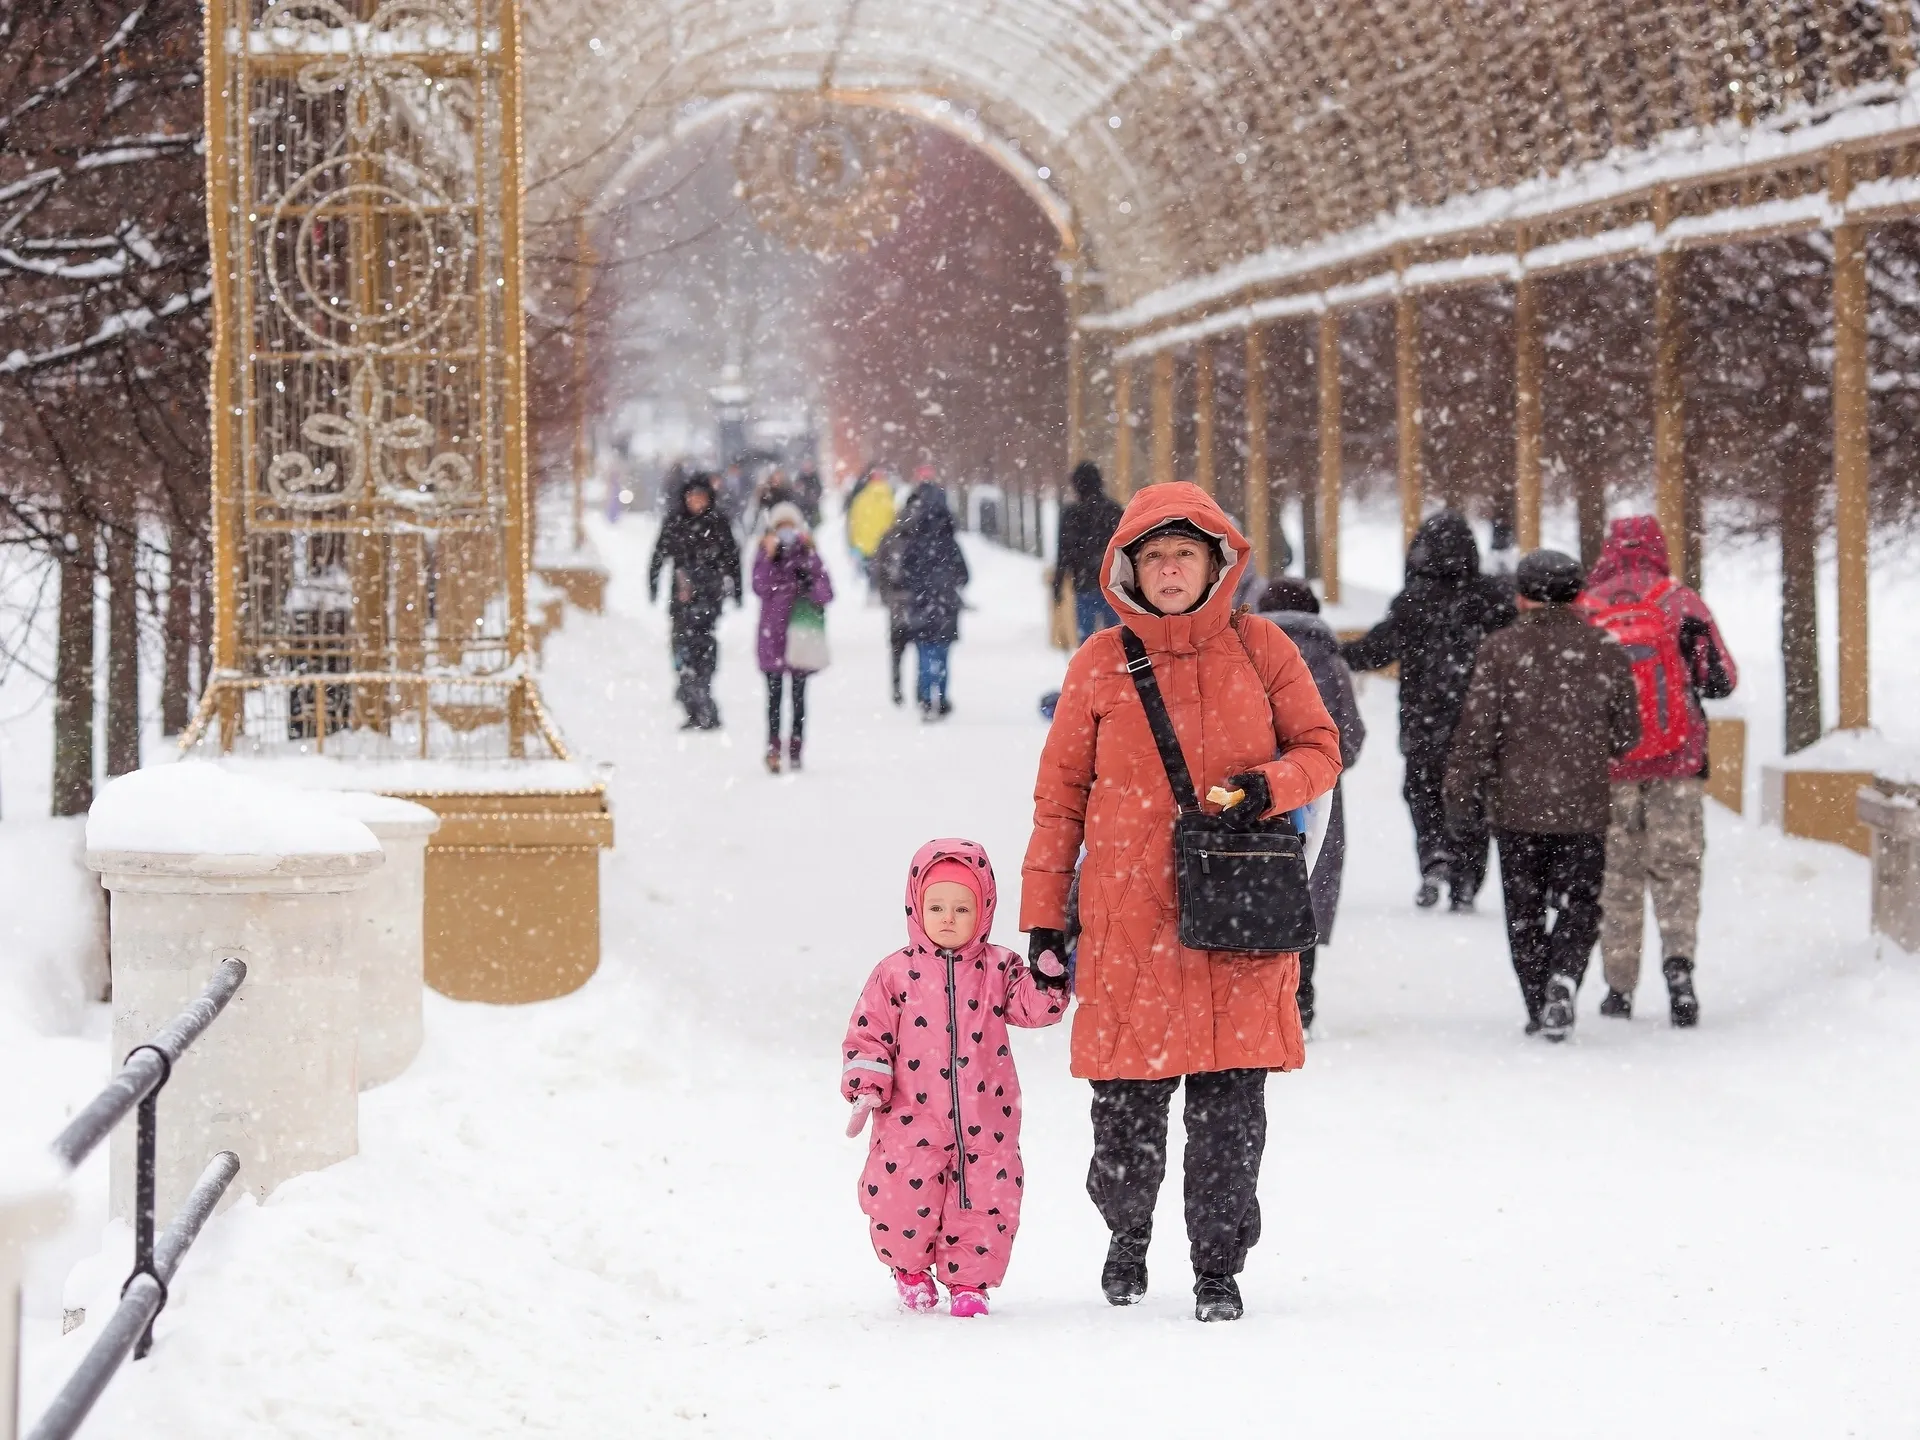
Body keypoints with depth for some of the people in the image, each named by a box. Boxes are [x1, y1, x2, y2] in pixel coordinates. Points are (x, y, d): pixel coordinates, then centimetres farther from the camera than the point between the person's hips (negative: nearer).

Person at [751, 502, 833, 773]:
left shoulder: (808, 555, 6)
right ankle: (773, 748, -5)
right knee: (774, 693, -4)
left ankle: (795, 750, 10)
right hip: (773, 634, -1)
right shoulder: (765, 556, 5)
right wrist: (770, 558, -18)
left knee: (799, 694, 5)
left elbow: (826, 593, -1)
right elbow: (760, 588, -11)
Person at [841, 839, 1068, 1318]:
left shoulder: (997, 968, 5)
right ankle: (911, 1269, 23)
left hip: (986, 1122, 1)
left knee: (987, 1204, 1)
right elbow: (867, 1034, 3)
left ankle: (967, 1281, 19)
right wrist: (866, 1090, -8)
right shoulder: (896, 972, 1)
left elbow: (1034, 1008, -4)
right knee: (902, 1200, -5)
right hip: (912, 1121, -1)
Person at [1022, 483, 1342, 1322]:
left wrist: (1266, 788, -13)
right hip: (1131, 915, 0)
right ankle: (1127, 1230, 28)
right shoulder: (1101, 663, 3)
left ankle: (1219, 1267, 10)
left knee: (1229, 1097, -2)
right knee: (1129, 1096, 2)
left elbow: (1320, 748, 9)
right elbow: (1061, 791, 7)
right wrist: (1043, 914, 4)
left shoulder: (1258, 648, 4)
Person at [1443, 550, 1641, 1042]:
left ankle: (1539, 1006, 10)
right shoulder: (1606, 650, 0)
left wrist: (1462, 792, 4)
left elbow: (1477, 729, -7)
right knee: (1579, 904, 7)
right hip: (1585, 808, 1)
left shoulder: (1501, 650, -5)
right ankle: (1564, 977, -18)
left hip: (1518, 806, -1)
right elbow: (1626, 733, 5)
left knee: (1525, 911, 10)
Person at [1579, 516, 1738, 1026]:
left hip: (1608, 766, 1)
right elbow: (1722, 682, -2)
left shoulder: (1585, 611, 2)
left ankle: (1619, 988, 9)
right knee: (1676, 867, 2)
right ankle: (1678, 956, -22)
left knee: (1617, 872, 10)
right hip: (1676, 761, -1)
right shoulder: (1680, 603, -2)